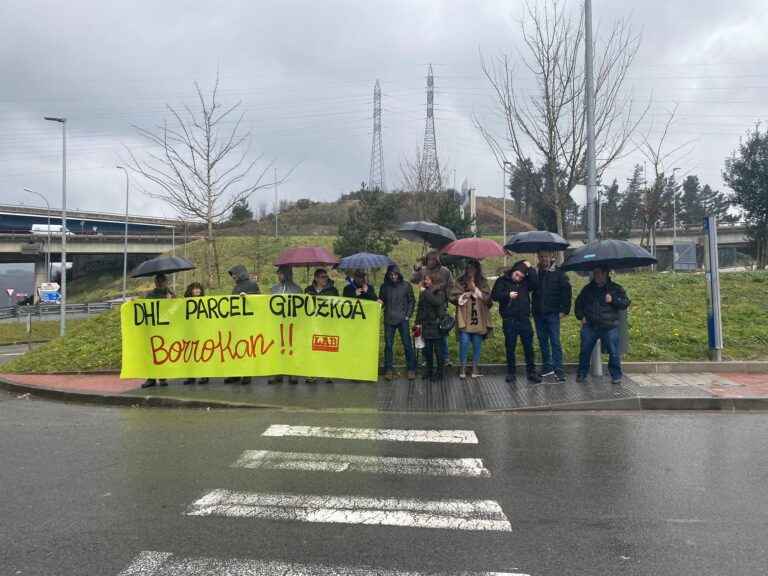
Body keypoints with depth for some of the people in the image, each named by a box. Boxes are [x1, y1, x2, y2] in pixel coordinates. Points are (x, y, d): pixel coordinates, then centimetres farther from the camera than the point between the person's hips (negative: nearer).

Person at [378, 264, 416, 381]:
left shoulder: (406, 285, 2)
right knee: (388, 345, 3)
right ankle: (388, 369, 13)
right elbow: (382, 301, 13)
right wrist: (379, 303, -10)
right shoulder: (384, 287, 7)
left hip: (403, 320, -2)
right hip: (389, 320, 2)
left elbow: (411, 301, 5)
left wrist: (408, 315, -3)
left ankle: (411, 369, 10)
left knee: (407, 344, 1)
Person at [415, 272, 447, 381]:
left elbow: (437, 302, -27)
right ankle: (429, 371, 18)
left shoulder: (440, 291, -7)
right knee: (428, 349, 9)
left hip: (436, 324, -5)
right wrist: (418, 322, 8)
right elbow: (420, 308, 13)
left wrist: (425, 292, -21)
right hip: (426, 325, 5)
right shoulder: (424, 292, 10)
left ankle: (439, 373, 9)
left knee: (438, 349, 1)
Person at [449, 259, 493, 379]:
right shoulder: (460, 282, 5)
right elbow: (451, 297, 3)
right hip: (464, 317, -1)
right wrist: (463, 296, -13)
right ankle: (463, 366, 6)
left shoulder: (483, 282, 6)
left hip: (478, 317, 1)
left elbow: (487, 297, -5)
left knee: (477, 342, 5)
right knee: (464, 341, -6)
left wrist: (475, 289, -12)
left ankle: (475, 365, 17)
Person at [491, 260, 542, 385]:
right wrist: (508, 295, -21)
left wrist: (530, 268, -12)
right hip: (509, 321, -2)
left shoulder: (526, 281, 5)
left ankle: (531, 372, 17)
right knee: (510, 348, 7)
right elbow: (494, 295, -9)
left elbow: (536, 283, -12)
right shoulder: (502, 280, -2)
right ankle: (511, 372, 18)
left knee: (529, 347, 7)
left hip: (524, 320, 2)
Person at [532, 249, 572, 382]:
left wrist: (564, 310, -7)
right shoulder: (535, 272, 6)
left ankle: (558, 369, -2)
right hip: (538, 313, 4)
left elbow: (566, 291, -2)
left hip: (553, 313, -4)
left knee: (555, 341, -6)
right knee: (542, 341, 10)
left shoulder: (559, 272, -2)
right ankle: (547, 366, 21)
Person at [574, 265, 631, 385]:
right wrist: (581, 316, 9)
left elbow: (626, 302, 1)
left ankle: (616, 376, 14)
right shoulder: (588, 288, 13)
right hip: (590, 326, 2)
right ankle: (581, 374, 17)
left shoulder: (615, 288, 5)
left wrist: (613, 300, -13)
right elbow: (578, 302, 22)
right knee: (584, 351, 4)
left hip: (609, 328, -2)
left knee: (613, 353, 0)